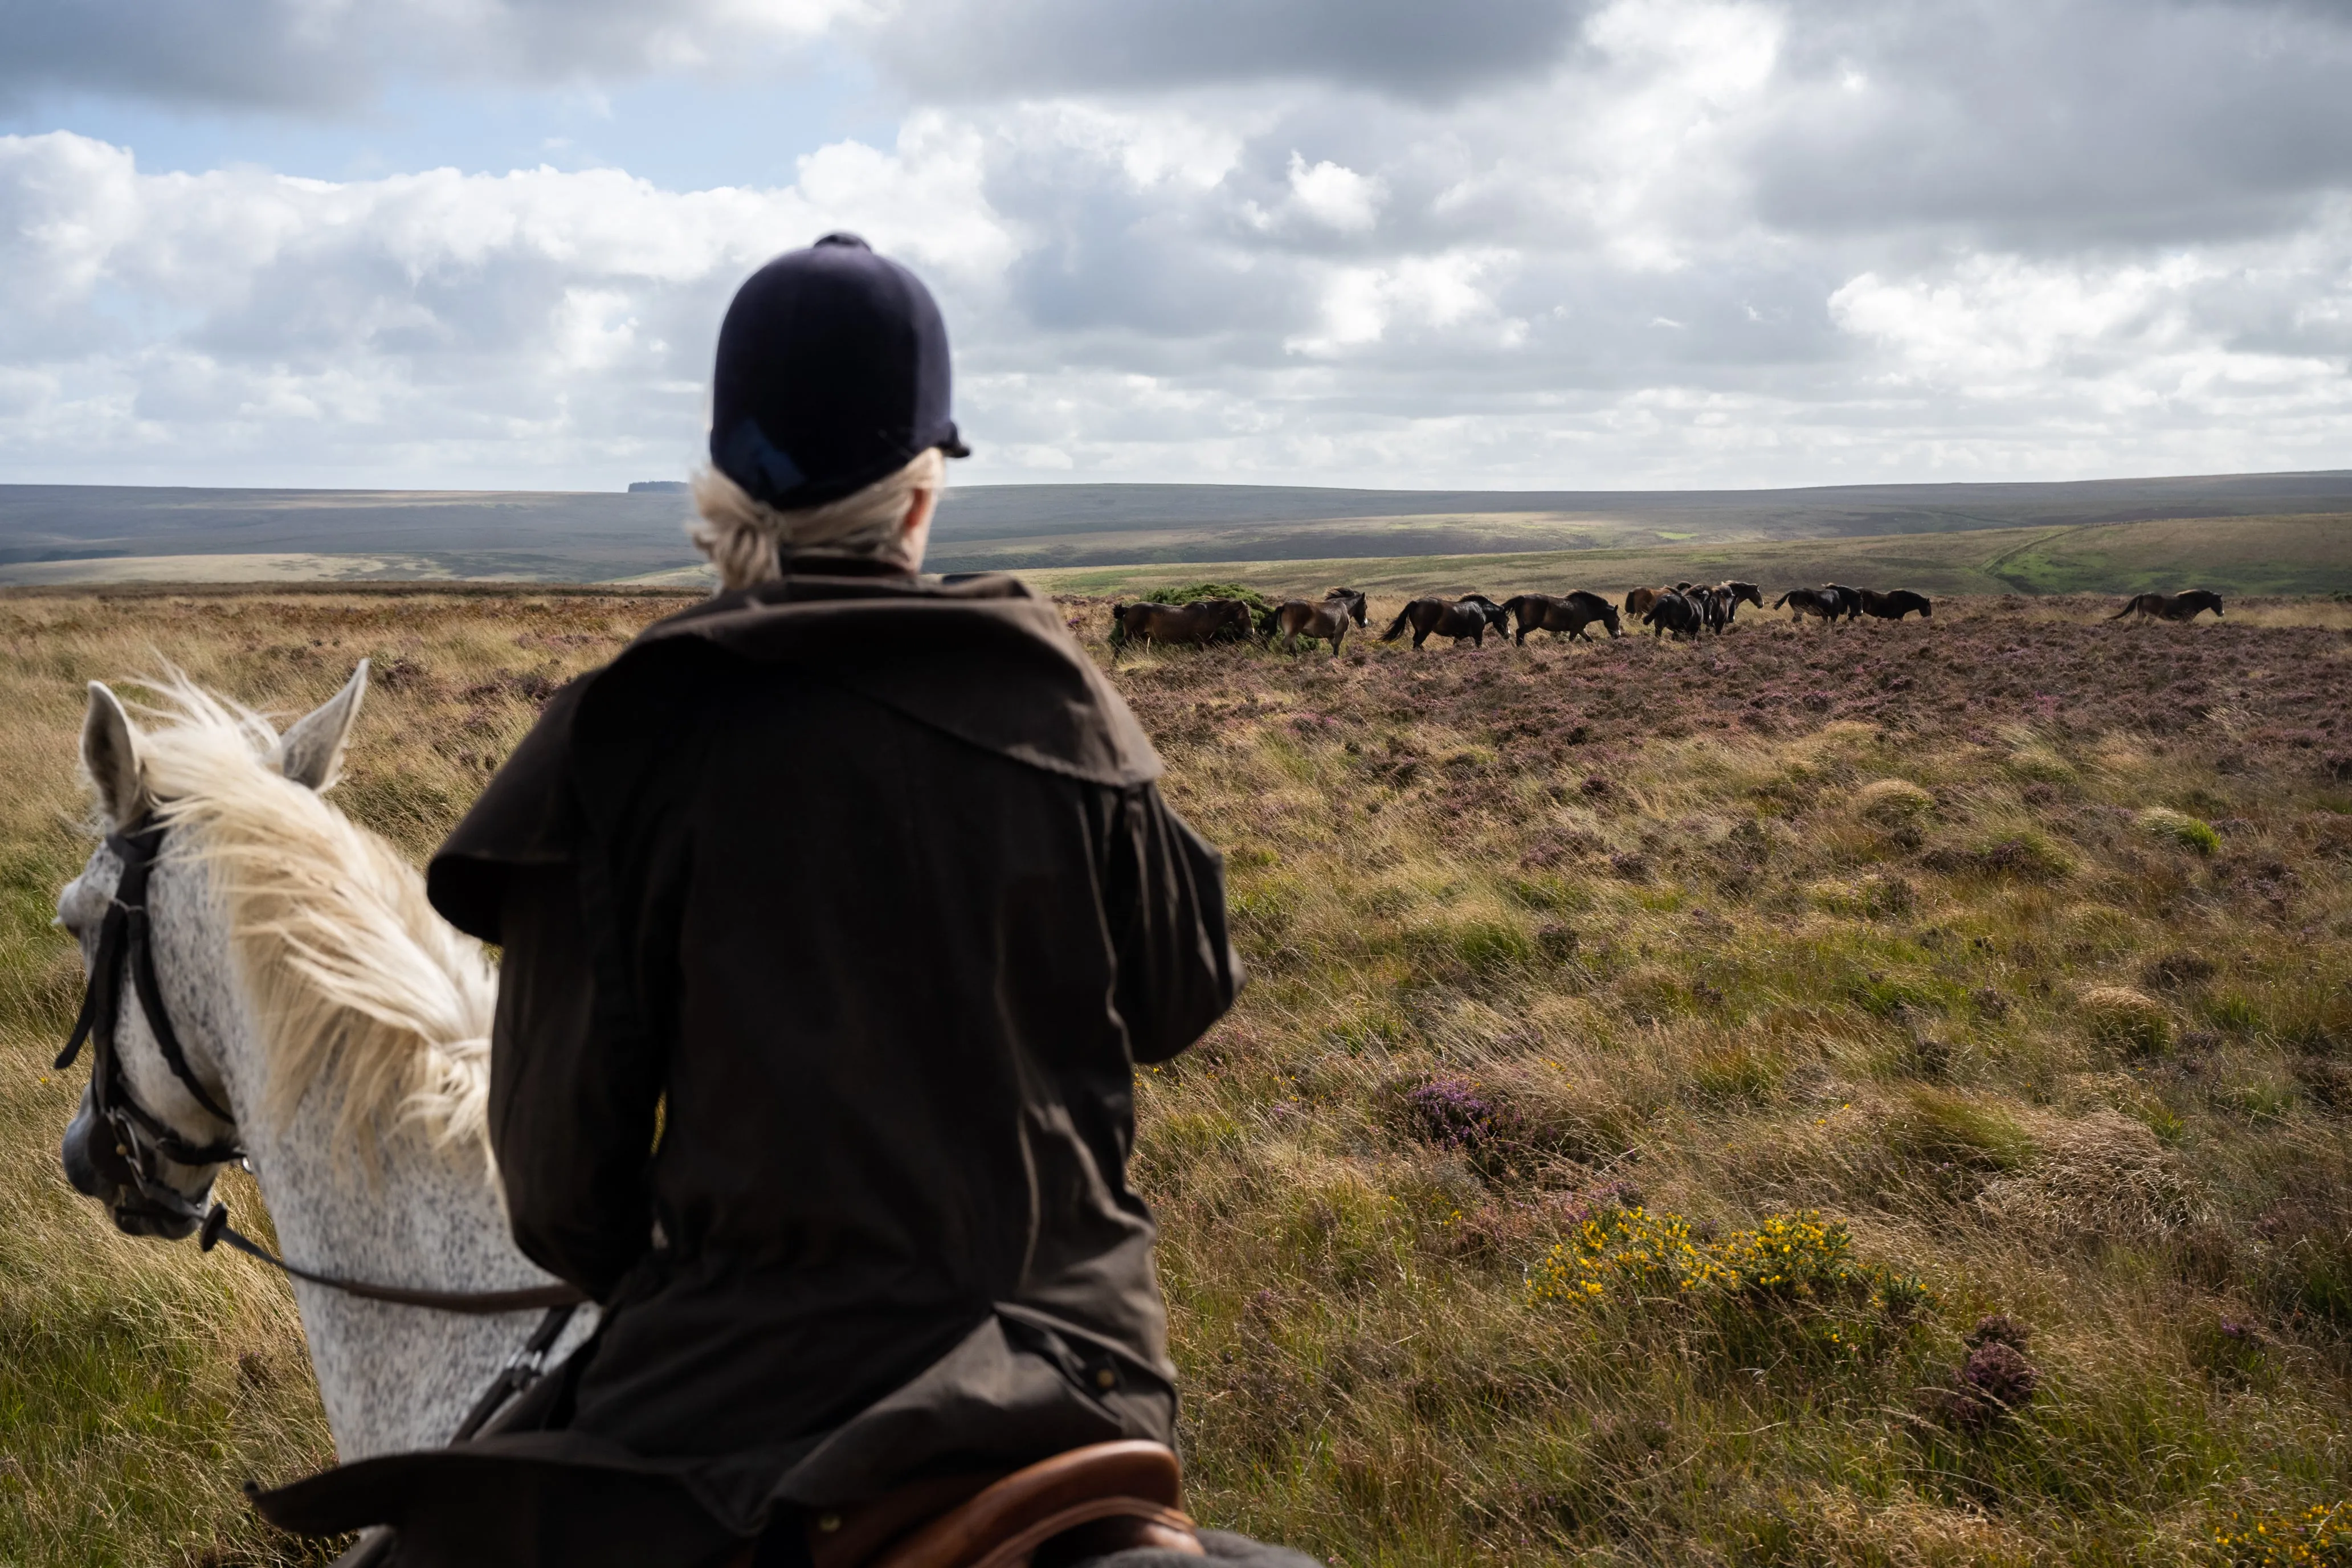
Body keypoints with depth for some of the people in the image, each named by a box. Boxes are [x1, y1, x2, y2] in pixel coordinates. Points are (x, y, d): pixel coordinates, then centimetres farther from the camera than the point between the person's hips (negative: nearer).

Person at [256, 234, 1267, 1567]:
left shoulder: (627, 737, -10)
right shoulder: (1059, 698, -4)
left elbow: (561, 1146, -6)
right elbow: (1186, 996, 8)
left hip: (747, 1383, -2)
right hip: (1068, 1344, 3)